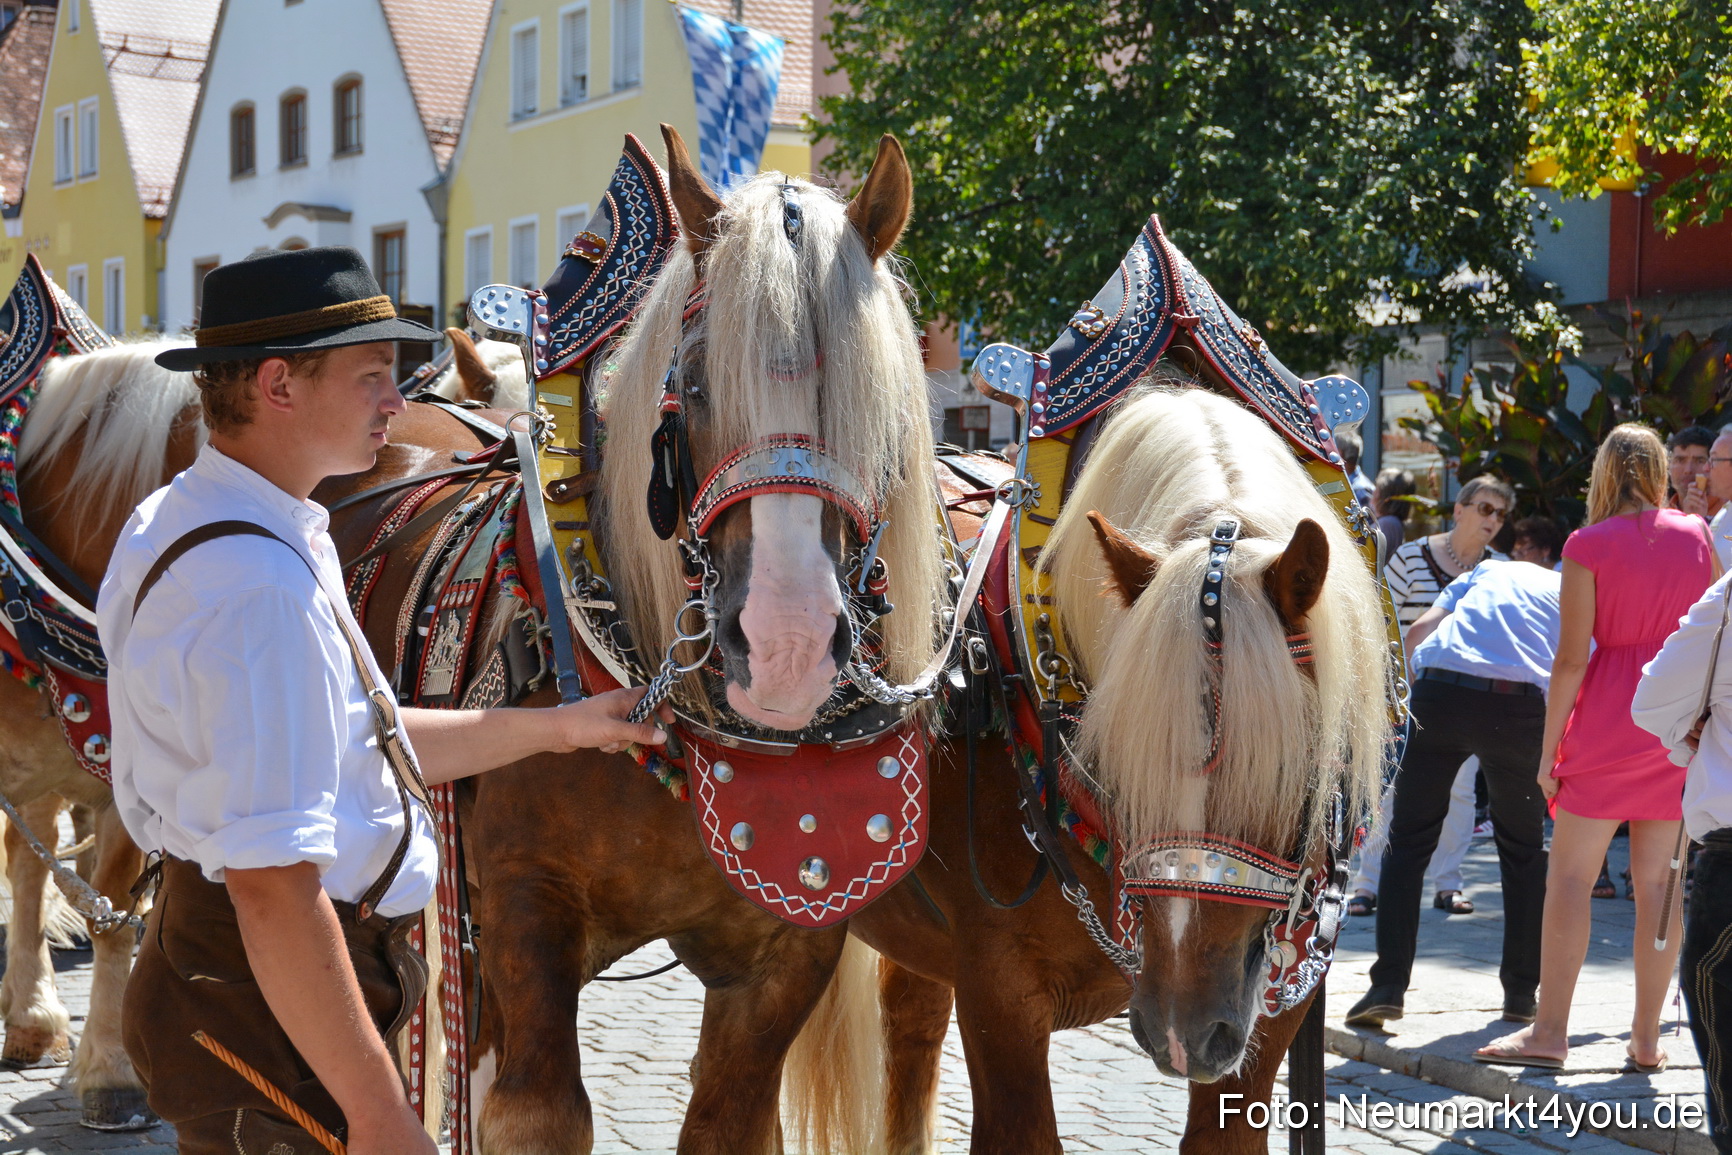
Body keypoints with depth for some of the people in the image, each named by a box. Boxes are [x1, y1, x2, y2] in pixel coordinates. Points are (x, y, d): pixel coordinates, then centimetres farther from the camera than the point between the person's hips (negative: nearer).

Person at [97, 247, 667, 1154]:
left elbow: (351, 743, 16)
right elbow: (272, 887, -30)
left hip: (207, 972, 10)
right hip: (271, 1017, -10)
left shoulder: (177, 520, 10)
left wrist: (556, 727, 16)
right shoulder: (261, 587, -25)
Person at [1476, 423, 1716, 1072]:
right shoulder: (1696, 535, 4)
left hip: (1609, 715, -4)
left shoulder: (1589, 545, -8)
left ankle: (1550, 1031, -2)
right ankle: (1647, 1037, 8)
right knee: (1657, 880, 6)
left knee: (1570, 875, 0)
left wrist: (1549, 750, -7)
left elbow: (1571, 658, -11)